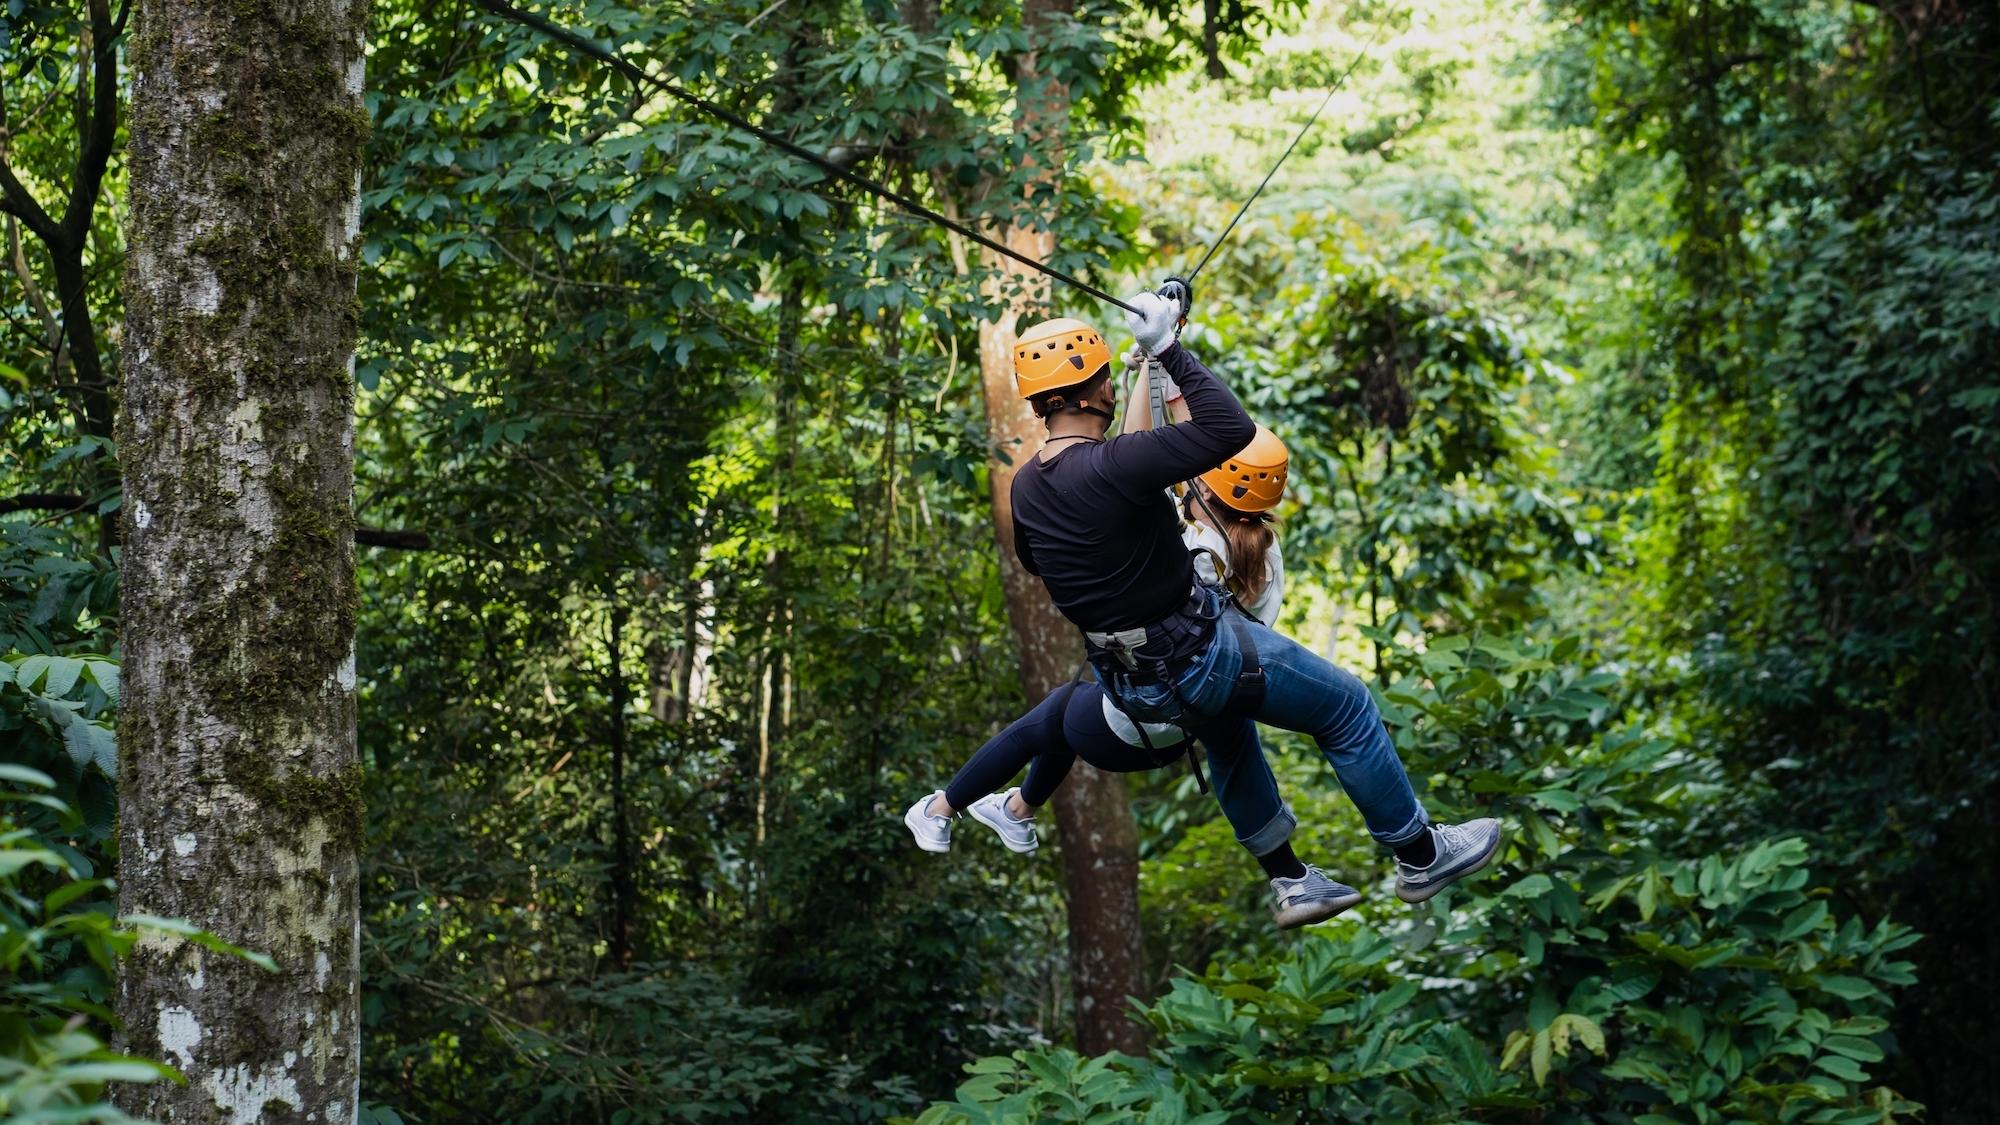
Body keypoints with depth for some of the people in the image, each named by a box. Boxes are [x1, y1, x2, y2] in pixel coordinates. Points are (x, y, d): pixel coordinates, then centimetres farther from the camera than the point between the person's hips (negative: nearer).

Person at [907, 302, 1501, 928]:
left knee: (1226, 726, 37)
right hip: (1196, 658, -8)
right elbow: (1231, 428, -31)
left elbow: (1030, 559, 19)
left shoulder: (1025, 487, -3)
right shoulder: (1111, 466, -29)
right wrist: (1170, 352, -24)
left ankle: (1290, 883, 40)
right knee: (1348, 711, 10)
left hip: (1126, 682, 8)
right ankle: (1421, 857, 24)